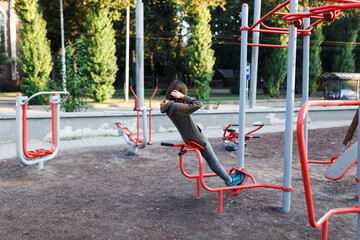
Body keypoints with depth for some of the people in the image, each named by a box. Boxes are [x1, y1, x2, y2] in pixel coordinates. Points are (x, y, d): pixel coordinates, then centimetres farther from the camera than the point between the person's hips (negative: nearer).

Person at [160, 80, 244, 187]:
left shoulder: (168, 105, -2)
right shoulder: (176, 107, -32)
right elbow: (198, 104, -31)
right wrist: (183, 97, -27)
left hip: (188, 137, 10)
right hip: (197, 139, -10)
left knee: (210, 161, 21)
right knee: (214, 161, 8)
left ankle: (227, 177, 35)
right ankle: (230, 181, 25)